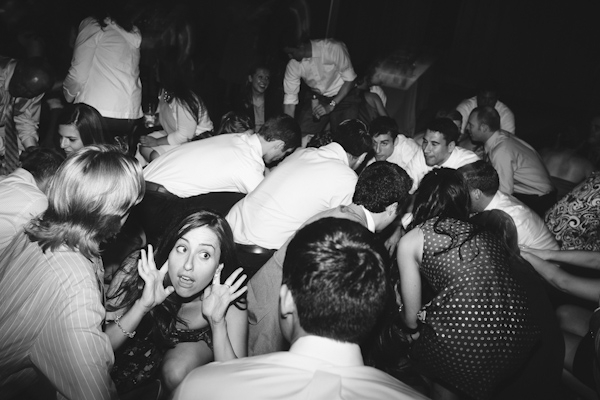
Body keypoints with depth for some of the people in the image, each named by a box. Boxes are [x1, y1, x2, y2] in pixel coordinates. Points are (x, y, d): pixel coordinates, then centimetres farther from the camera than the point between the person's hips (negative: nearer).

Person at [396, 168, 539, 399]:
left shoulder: (410, 241, 4)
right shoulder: (483, 232, 18)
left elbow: (411, 314, 9)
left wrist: (412, 330, 33)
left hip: (467, 345, -5)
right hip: (520, 339, 6)